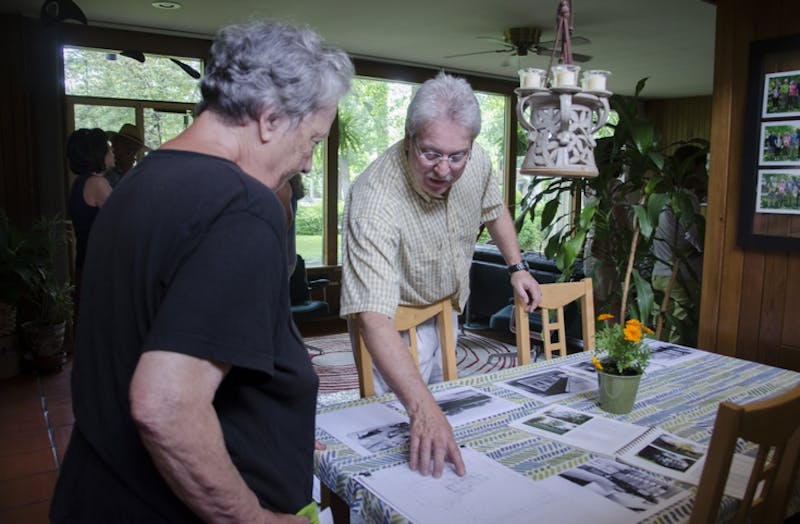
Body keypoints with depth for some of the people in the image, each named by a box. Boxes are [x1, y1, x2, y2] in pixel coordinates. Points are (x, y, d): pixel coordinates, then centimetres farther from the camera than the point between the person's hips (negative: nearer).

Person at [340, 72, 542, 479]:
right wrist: (422, 408, -58)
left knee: (441, 401, 24)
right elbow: (373, 318, -50)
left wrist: (517, 267, 1)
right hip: (397, 326, -6)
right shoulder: (374, 200, -42)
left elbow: (494, 209, 7)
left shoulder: (475, 161, -20)